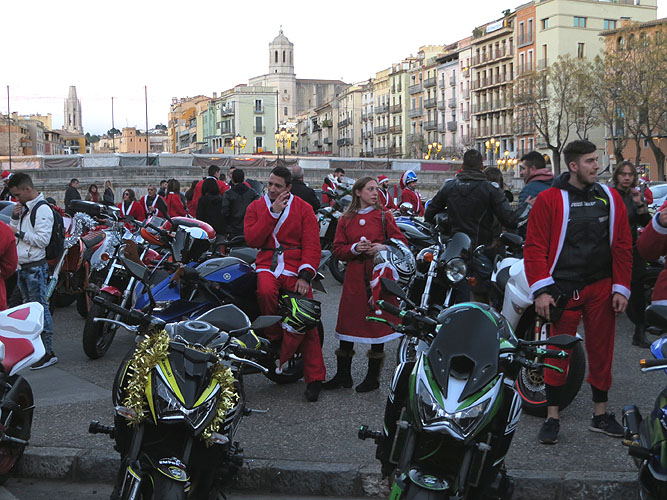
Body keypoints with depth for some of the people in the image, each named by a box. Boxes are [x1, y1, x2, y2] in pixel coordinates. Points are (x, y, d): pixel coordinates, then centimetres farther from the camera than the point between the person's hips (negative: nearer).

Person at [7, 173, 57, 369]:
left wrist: (20, 233, -15)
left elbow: (43, 240, -20)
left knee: (41, 308, -9)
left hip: (36, 267, -10)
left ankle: (48, 353, -8)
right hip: (22, 267, 10)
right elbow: (11, 233, 18)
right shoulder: (24, 208, 15)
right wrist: (15, 218, 2)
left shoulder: (42, 209, -13)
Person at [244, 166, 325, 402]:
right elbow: (252, 239, -3)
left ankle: (314, 378, -3)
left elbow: (312, 245, 0)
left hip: (295, 268, 0)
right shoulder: (256, 206, 13)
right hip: (266, 266, 1)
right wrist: (273, 213, -9)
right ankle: (274, 338, -11)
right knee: (266, 292, -37)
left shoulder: (303, 209, 7)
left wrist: (305, 275, -14)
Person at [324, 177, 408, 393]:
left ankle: (373, 376, 12)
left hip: (379, 273, -2)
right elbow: (338, 249, 7)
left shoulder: (383, 216, 5)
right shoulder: (346, 220, 10)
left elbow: (401, 242, 3)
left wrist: (383, 247, -14)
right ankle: (343, 374, 14)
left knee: (378, 322, 1)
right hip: (354, 276, 2)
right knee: (347, 322, 2)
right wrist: (354, 248, -12)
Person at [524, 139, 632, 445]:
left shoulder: (610, 198, 7)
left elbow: (622, 246, 8)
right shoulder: (549, 200, -4)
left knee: (601, 350, 10)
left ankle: (601, 414, 23)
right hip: (563, 289, -3)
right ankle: (552, 417, 12)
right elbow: (534, 247, -6)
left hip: (601, 288, 4)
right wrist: (541, 290, -12)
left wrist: (621, 289, 2)